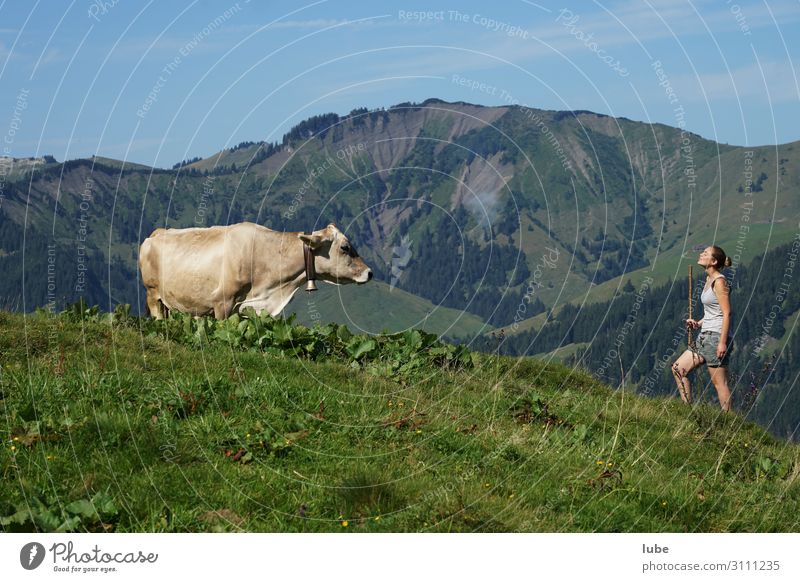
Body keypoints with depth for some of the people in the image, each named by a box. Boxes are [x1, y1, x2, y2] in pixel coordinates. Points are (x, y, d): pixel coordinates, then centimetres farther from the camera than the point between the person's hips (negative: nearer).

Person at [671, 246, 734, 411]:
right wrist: (698, 323, 7)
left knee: (719, 382, -6)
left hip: (716, 336, -10)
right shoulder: (709, 279, 15)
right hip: (705, 336, 10)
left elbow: (726, 313, -18)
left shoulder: (719, 282, -13)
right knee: (678, 368, 8)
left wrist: (722, 342, -22)